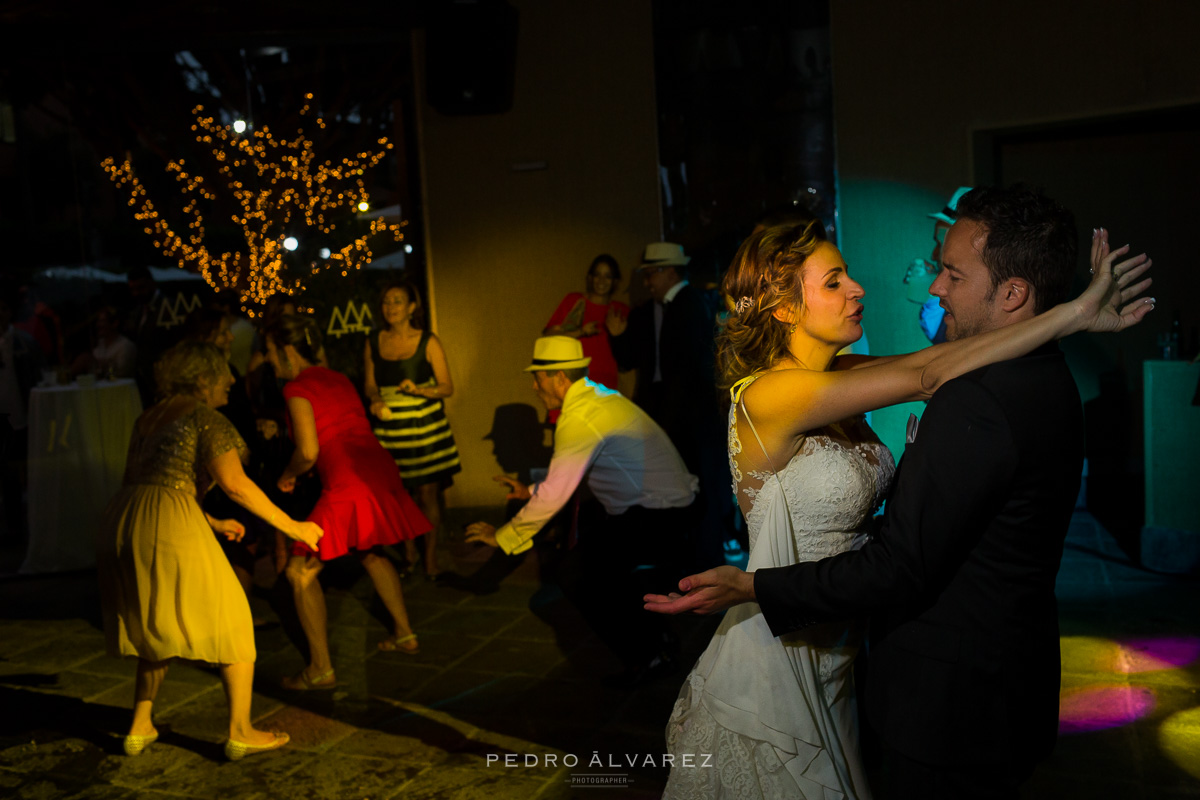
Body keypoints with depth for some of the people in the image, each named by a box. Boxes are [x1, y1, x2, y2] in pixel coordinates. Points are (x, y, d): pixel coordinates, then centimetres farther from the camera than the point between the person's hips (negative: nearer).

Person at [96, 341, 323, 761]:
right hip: (171, 527, -8)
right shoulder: (206, 418, -4)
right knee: (232, 625, 8)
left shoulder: (149, 416, 20)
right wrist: (293, 527, -10)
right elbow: (234, 483, -16)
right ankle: (240, 733, 13)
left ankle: (140, 726, 28)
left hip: (121, 524, 8)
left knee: (158, 627, 26)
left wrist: (212, 522, 31)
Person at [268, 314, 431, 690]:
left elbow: (308, 451, -12)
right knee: (371, 553, 31)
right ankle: (405, 634, 38)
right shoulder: (337, 378, 19)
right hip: (380, 472, 9)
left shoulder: (297, 387, -5)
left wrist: (288, 475, 9)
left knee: (301, 571, 1)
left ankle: (321, 669, 2)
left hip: (347, 483, -9)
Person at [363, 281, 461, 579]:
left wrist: (419, 390, -19)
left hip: (425, 426, -2)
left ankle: (431, 557, 10)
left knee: (428, 492, -3)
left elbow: (447, 387, -2)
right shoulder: (373, 343, 6)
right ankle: (409, 551, 25)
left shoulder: (428, 342, -3)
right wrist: (376, 401, -8)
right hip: (389, 427, 2)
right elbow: (370, 384, 14)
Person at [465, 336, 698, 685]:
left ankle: (646, 656, 3)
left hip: (655, 517, -10)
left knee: (577, 574, -7)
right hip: (673, 502, 10)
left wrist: (502, 536, -8)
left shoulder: (579, 419, -18)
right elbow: (570, 473, 24)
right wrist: (531, 491, 25)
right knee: (593, 554, 23)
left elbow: (553, 495, -18)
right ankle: (650, 633, 33)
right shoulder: (602, 397, 12)